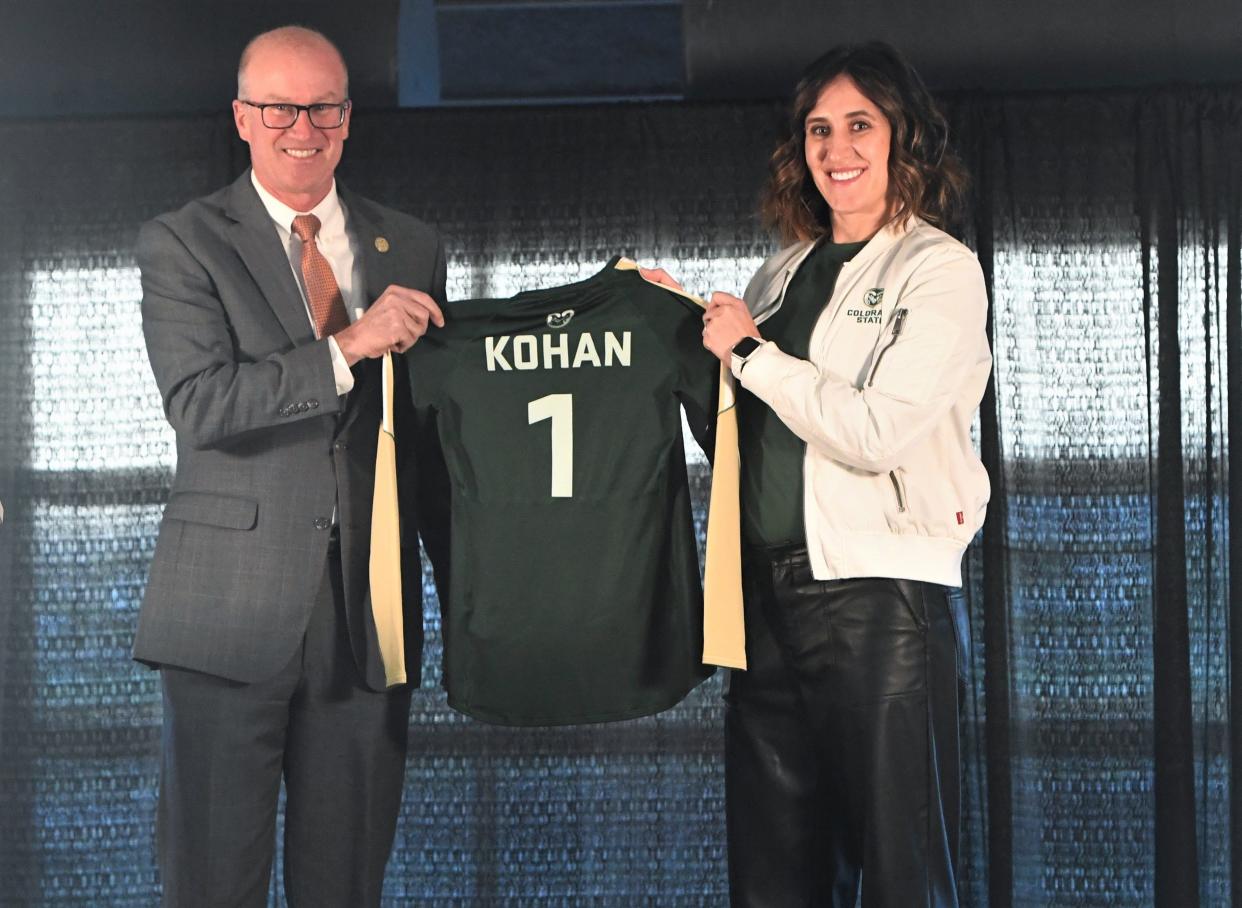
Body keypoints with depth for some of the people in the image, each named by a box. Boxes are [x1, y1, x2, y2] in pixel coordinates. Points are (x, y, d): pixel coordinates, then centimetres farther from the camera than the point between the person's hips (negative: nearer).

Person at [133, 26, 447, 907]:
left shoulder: (411, 247, 12)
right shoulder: (181, 244, 0)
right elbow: (199, 404, -14)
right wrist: (347, 348, -22)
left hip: (369, 613, 3)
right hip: (232, 610, -3)